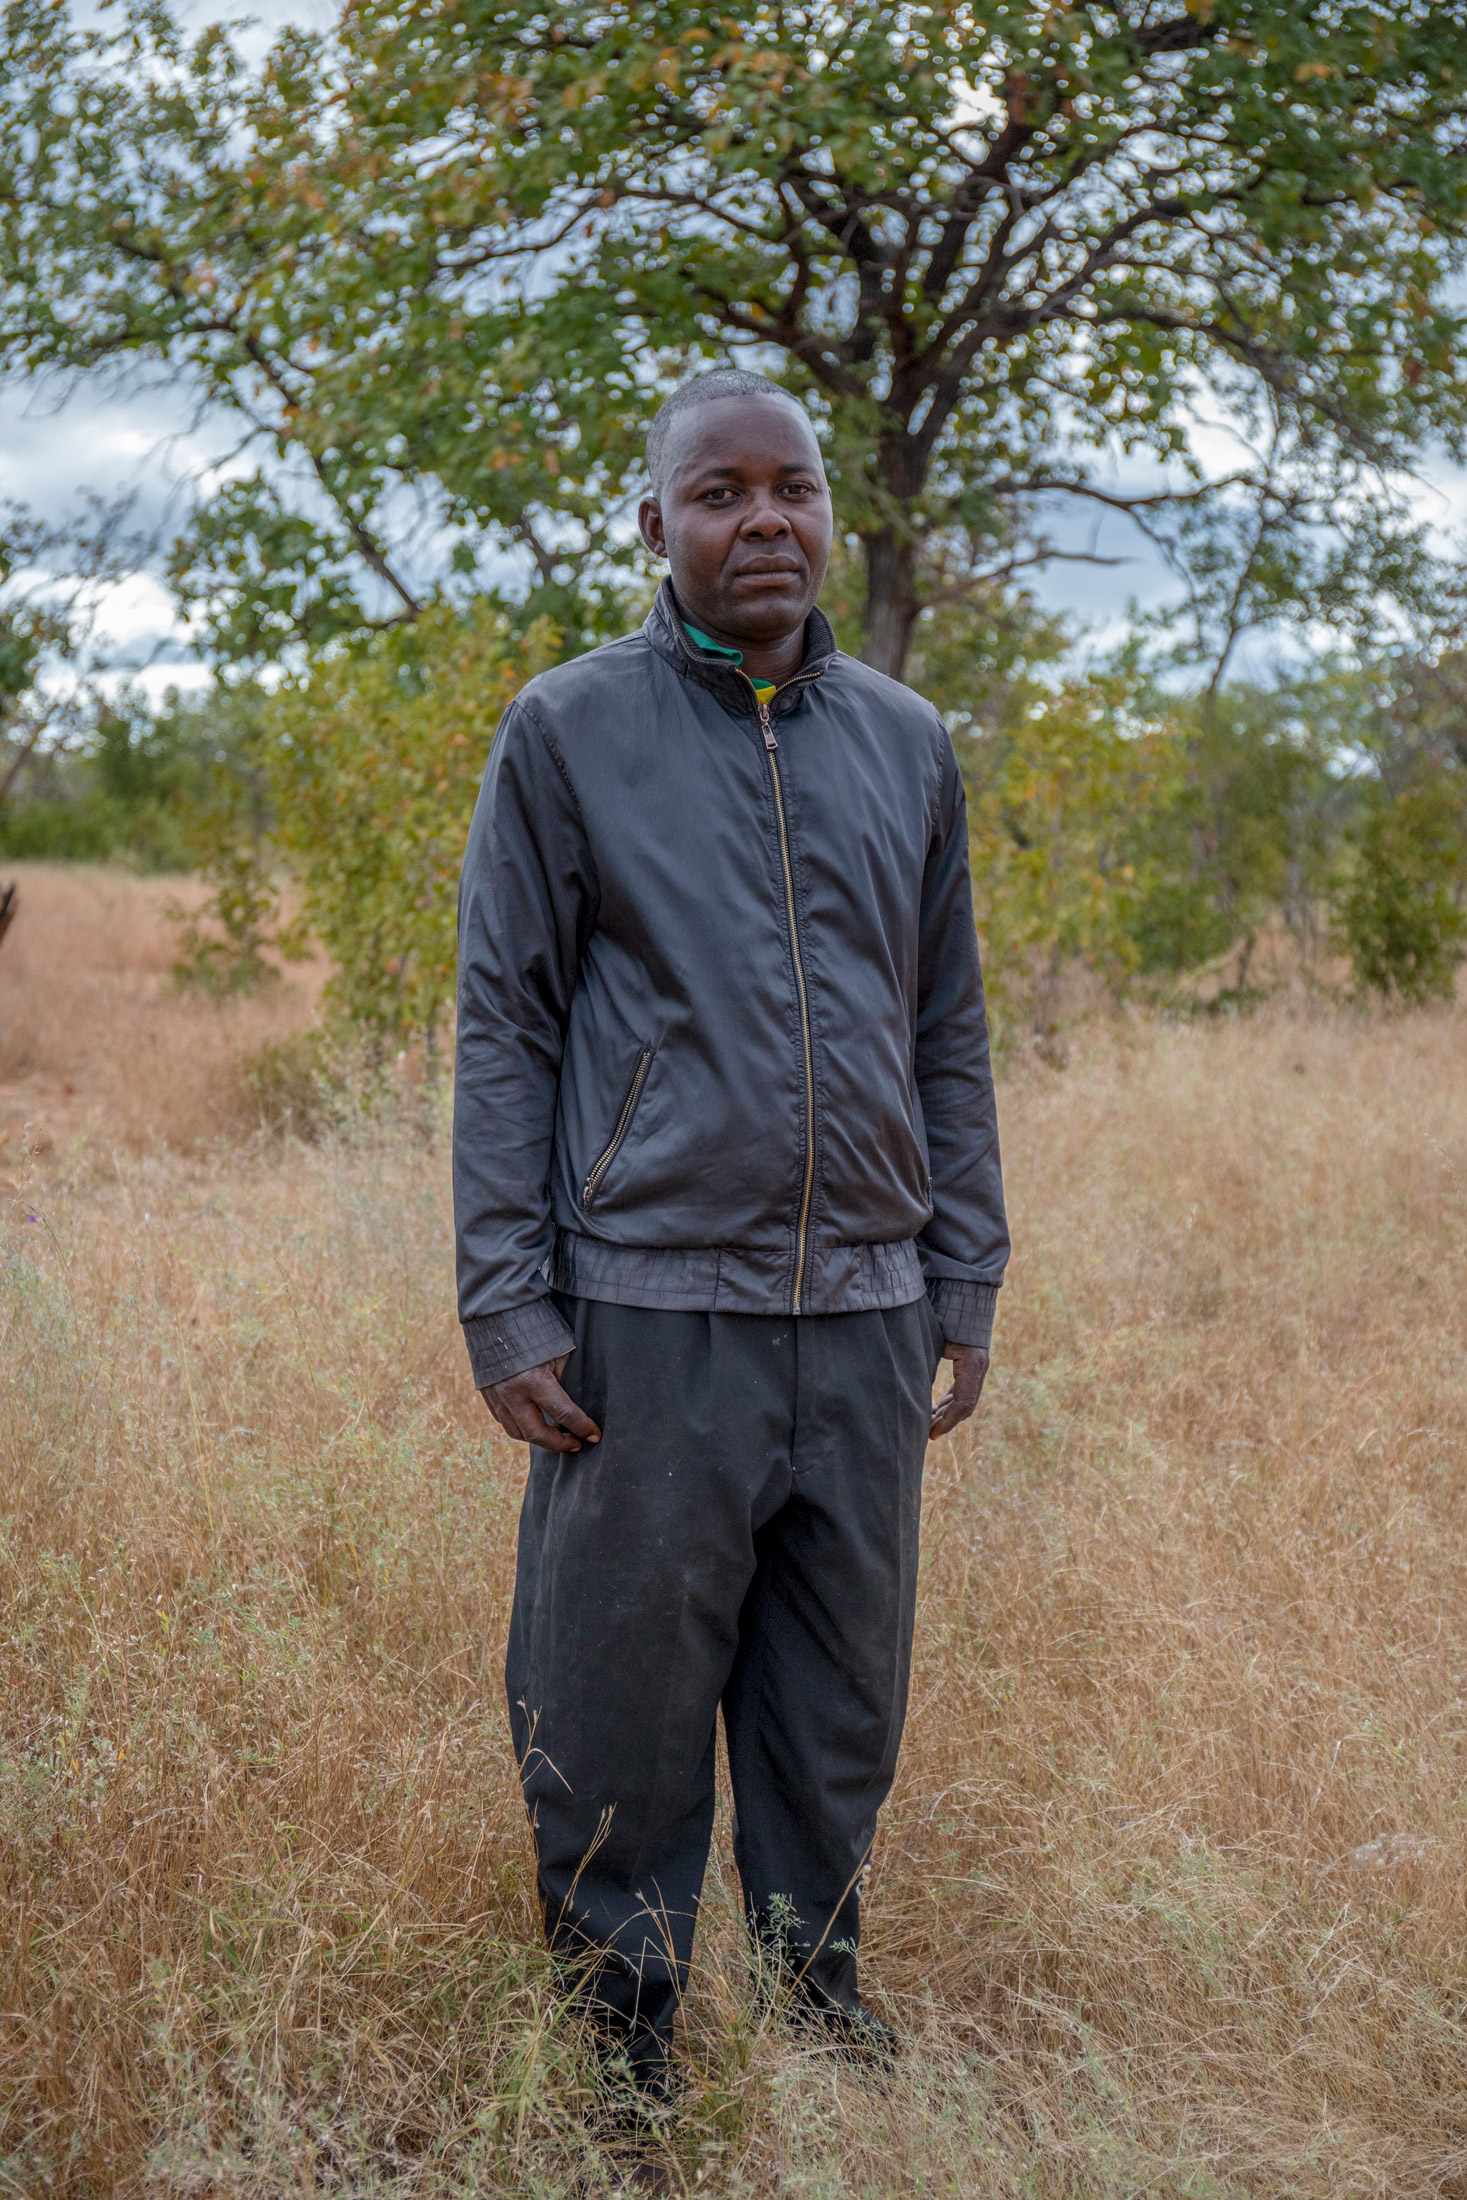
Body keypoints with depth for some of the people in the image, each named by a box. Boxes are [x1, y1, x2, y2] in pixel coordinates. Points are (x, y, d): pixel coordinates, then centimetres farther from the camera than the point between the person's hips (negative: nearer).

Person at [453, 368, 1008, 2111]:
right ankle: (614, 2027, 21)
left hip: (865, 1315, 4)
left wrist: (966, 1278, 10)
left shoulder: (906, 743, 11)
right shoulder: (569, 732, 0)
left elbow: (948, 1033, 15)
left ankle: (812, 1988, 30)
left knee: (841, 1702, 12)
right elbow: (503, 1033, -1)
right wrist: (504, 1304, -7)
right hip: (651, 1312, -3)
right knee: (619, 1702, 3)